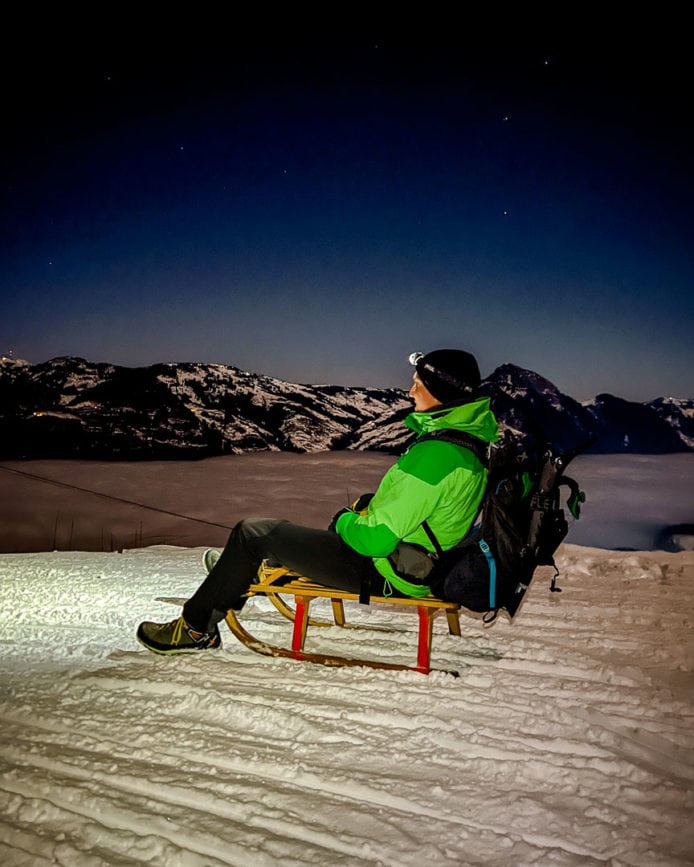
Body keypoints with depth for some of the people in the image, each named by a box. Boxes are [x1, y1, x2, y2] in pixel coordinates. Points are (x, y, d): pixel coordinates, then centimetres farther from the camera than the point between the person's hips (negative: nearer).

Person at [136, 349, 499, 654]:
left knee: (253, 532, -2)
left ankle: (197, 627, 16)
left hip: (383, 573, -10)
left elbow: (377, 538, -28)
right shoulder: (467, 436, 2)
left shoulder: (436, 454, -29)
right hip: (419, 562, 10)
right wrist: (370, 506, 6)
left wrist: (345, 522, -7)